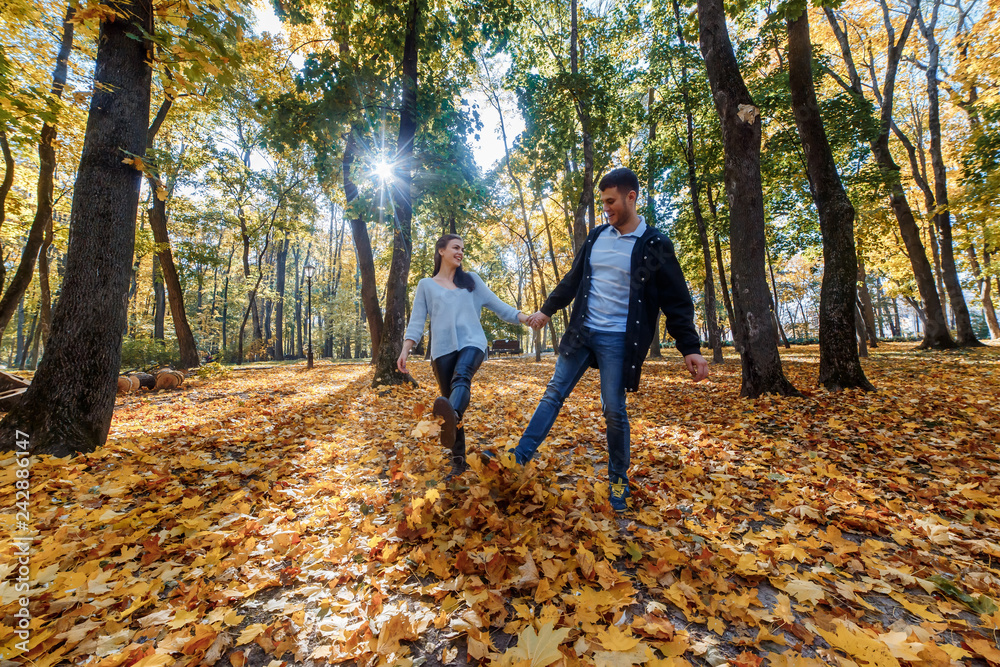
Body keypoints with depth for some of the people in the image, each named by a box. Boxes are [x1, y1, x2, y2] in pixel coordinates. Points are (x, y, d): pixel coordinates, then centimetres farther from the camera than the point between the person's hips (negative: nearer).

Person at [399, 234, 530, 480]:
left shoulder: (471, 280, 19)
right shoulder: (426, 285, 17)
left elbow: (497, 305, 14)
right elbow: (417, 320, 10)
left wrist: (525, 318, 1)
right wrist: (405, 350, -5)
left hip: (471, 342, -1)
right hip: (443, 349, 1)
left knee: (461, 377, -32)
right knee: (449, 396, 0)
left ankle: (451, 418, -61)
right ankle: (458, 461, 10)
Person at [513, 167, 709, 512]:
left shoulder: (655, 245, -5)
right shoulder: (597, 236, 9)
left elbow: (676, 302, -4)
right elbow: (572, 280, 17)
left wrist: (690, 348, -11)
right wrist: (547, 309, 21)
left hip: (617, 339, -4)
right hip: (582, 331, 5)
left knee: (614, 410, 0)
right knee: (553, 393, 4)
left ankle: (619, 480, 21)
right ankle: (519, 456, 11)